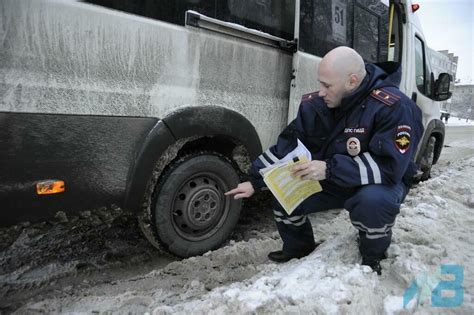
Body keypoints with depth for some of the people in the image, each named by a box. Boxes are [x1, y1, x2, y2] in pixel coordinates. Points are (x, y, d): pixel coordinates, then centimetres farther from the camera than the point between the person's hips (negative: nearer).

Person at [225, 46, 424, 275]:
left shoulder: (394, 107, -27)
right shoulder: (316, 103, -12)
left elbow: (390, 165, -33)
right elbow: (287, 145, -7)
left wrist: (329, 169, -41)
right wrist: (255, 182, -11)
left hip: (383, 182, -4)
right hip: (334, 182, 5)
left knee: (373, 201, -38)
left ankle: (373, 257, -4)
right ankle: (298, 248, 22)